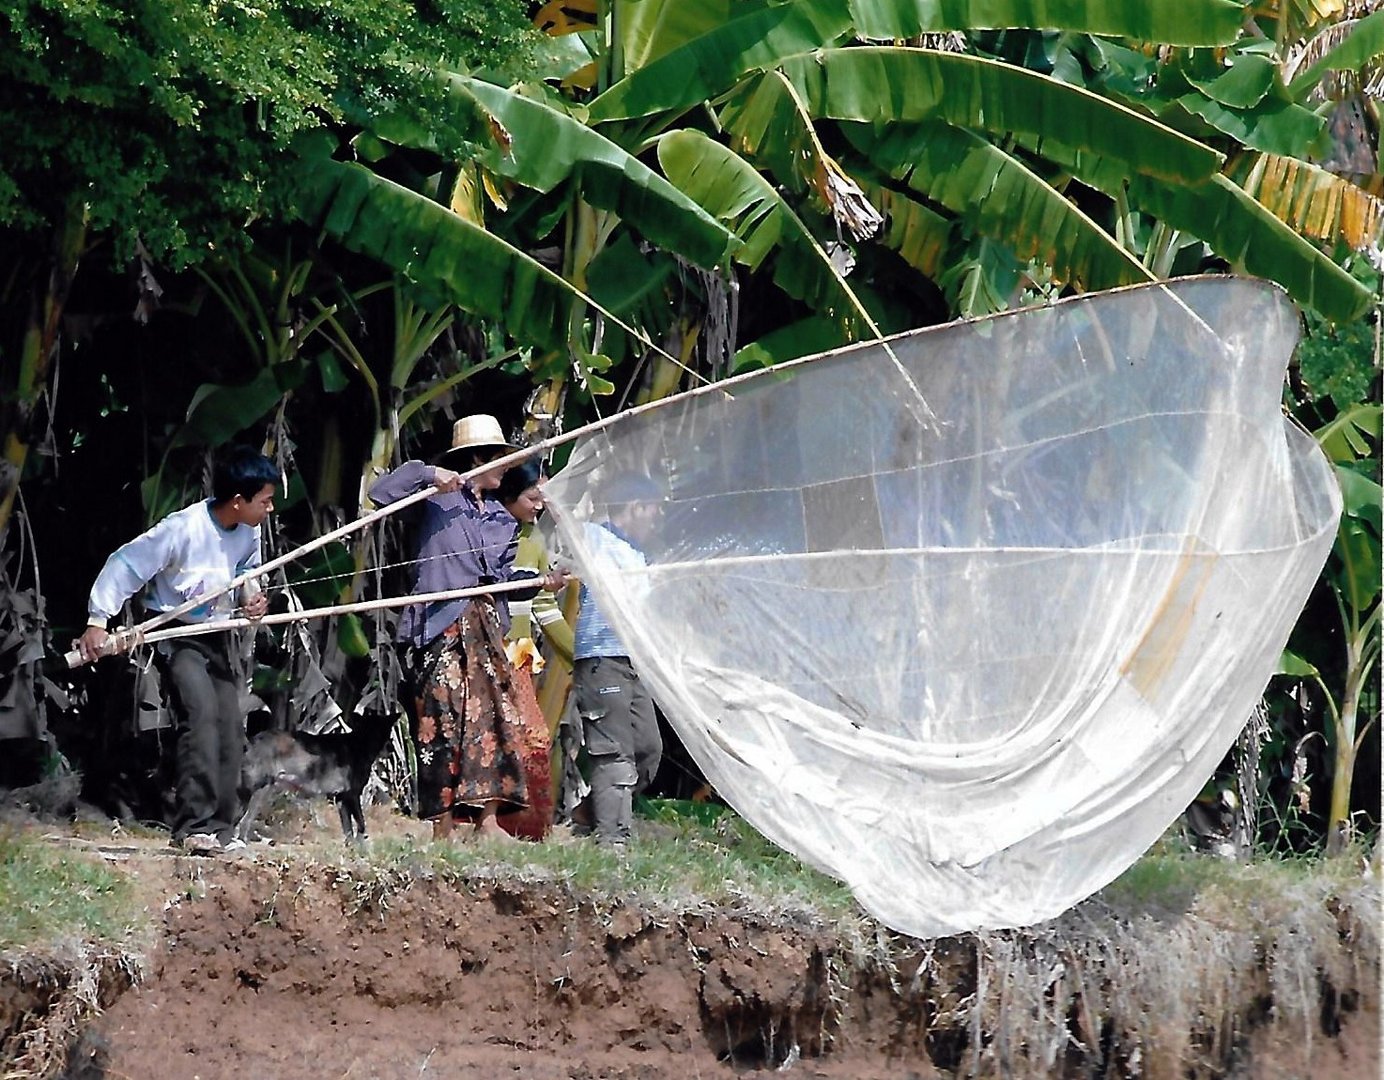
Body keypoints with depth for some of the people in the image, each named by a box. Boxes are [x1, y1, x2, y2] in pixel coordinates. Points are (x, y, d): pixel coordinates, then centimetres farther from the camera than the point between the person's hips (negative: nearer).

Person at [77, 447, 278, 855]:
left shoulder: (248, 533, -4)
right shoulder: (183, 528, -25)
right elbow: (125, 565, -20)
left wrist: (252, 597, -4)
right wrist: (98, 620, -24)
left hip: (219, 633, 7)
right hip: (175, 634, -7)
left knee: (231, 724, 1)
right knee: (201, 712, -24)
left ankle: (218, 827, 10)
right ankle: (192, 826, -24)